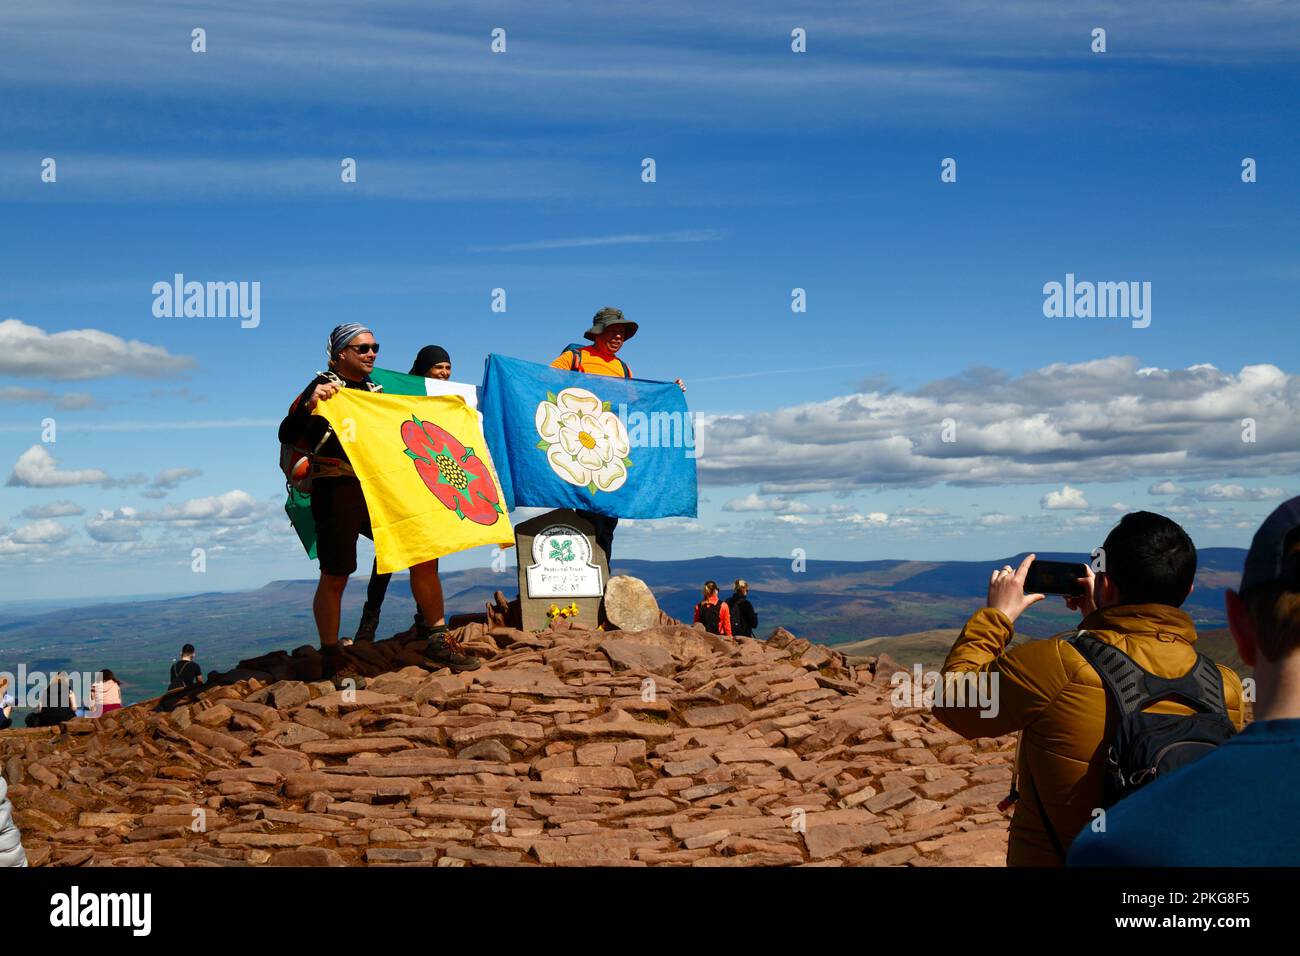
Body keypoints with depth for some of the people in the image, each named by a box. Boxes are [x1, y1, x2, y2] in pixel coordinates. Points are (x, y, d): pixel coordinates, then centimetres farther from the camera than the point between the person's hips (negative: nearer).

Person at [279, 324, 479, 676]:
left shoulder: (374, 389, 18)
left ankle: (437, 642, 8)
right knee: (335, 577, -1)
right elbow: (287, 435, -15)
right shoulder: (325, 386, -4)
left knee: (424, 555, 0)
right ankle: (331, 657, 12)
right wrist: (309, 404, -33)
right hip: (336, 492, -6)